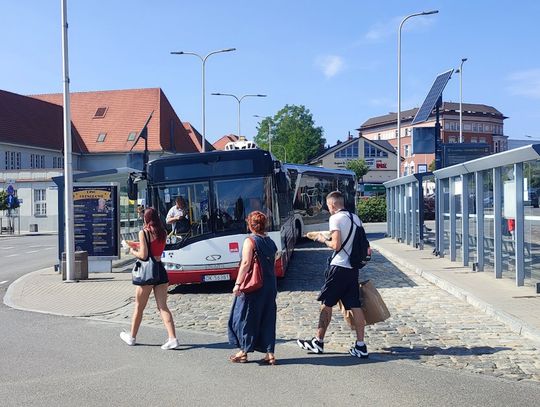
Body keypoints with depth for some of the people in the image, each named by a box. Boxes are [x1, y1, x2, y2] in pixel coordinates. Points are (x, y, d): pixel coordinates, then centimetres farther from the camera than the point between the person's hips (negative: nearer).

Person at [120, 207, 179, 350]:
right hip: (161, 270, 5)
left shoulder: (143, 232, -10)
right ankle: (173, 338, -6)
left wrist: (133, 251, 5)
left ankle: (132, 337, 26)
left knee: (139, 307, 11)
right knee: (163, 307, 5)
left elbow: (143, 255, -15)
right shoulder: (163, 233, 7)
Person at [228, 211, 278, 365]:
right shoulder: (271, 242, 9)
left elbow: (246, 263, -19)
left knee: (243, 317, 7)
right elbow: (273, 263, 12)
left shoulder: (250, 241, -11)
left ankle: (243, 352, 14)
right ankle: (269, 353, 10)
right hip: (270, 286, 6)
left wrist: (238, 284, -19)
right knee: (267, 318, 11)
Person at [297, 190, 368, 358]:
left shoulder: (336, 219, -11)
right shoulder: (356, 218, 13)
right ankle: (360, 346, 5)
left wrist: (324, 239, -1)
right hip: (353, 268, 7)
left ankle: (318, 342, 14)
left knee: (326, 304, 5)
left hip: (338, 267, -7)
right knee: (355, 306, 5)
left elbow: (336, 245, -18)